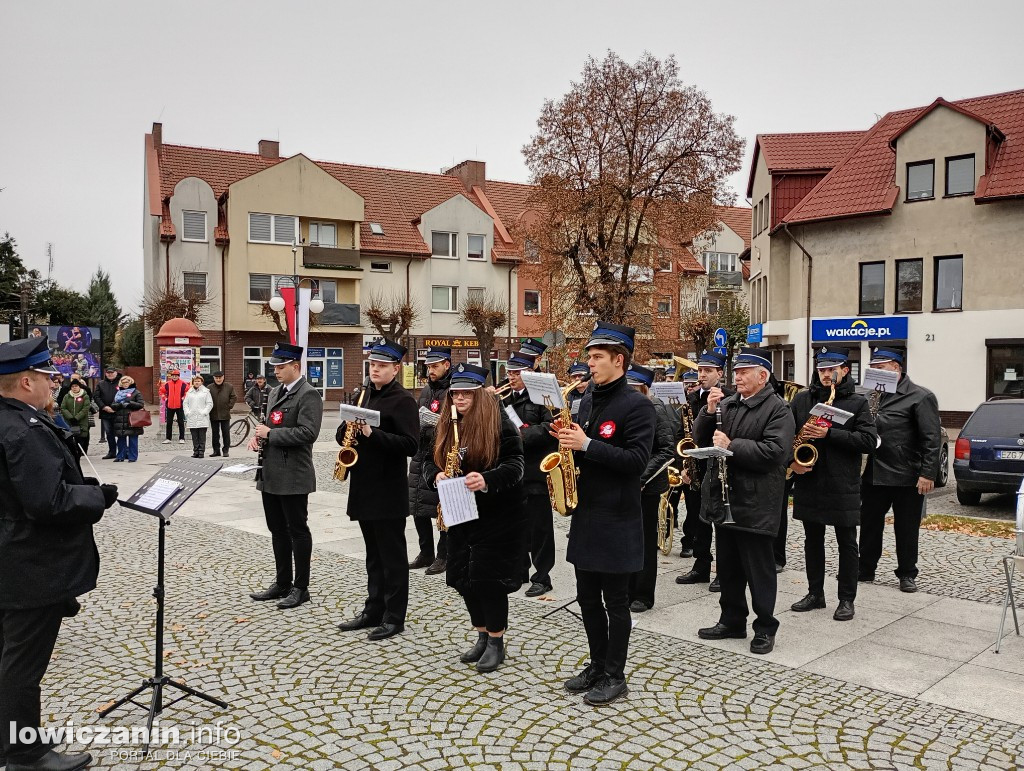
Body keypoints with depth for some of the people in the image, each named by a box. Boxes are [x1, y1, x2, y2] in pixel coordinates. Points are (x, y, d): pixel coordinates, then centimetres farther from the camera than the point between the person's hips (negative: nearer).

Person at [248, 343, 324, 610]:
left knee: (297, 530, 2)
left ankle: (300, 588, 11)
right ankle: (282, 582, 27)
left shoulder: (309, 395, -13)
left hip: (293, 477, -9)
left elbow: (307, 433, -23)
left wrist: (270, 434, -18)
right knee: (278, 530, 15)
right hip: (271, 475, 9)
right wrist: (258, 435, 4)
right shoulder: (275, 392, 15)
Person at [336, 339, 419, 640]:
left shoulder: (403, 400, -10)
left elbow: (410, 445, -19)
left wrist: (372, 434, -26)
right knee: (374, 555, 16)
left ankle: (394, 618, 11)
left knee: (392, 556, 2)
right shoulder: (364, 396, 13)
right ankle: (373, 611, 26)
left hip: (389, 491, -8)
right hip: (363, 487, 8)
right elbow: (342, 434, 15)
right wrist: (347, 428, -8)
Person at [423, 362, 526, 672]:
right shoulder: (447, 425, 7)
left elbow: (515, 466, -18)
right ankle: (482, 636, 27)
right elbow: (430, 460, 9)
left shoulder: (500, 424, -12)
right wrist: (436, 476, -14)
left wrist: (487, 480, -35)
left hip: (498, 516, -6)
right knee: (463, 578, 9)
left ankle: (496, 642, 13)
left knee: (488, 578, -5)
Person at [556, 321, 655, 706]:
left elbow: (637, 459, -21)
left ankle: (615, 676, 18)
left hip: (617, 519, -7)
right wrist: (567, 437, -3)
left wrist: (587, 445, -23)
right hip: (585, 513, 8)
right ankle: (597, 665, 30)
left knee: (615, 601, 4)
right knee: (587, 596, 15)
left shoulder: (637, 405, -12)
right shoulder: (587, 400, 11)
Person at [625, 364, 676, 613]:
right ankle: (628, 591, 21)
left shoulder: (657, 410, -10)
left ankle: (644, 596, 13)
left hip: (647, 485, -6)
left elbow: (668, 449, -15)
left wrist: (642, 477, -21)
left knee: (646, 541, 3)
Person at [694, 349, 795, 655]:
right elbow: (700, 438, 8)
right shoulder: (727, 403, 11)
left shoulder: (778, 409, -9)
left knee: (759, 568, 4)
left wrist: (732, 445, -22)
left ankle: (765, 628, 17)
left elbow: (774, 450, -23)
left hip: (755, 503, -7)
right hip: (724, 498, 7)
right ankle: (731, 621, 30)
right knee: (728, 566, 16)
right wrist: (709, 411, -8)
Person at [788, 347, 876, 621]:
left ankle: (847, 599, 16)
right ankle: (815, 593, 25)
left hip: (843, 485, -3)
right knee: (813, 540, 12)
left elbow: (869, 440, -13)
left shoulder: (857, 403, -2)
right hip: (808, 482, 3)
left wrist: (829, 433, -20)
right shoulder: (802, 399, 7)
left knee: (847, 543, 5)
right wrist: (791, 460, -6)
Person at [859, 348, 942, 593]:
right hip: (874, 474, 6)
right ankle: (865, 569, 23)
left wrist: (928, 474, -18)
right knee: (869, 524, 12)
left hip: (906, 478, -6)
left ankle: (907, 575, 20)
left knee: (906, 529, 7)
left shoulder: (920, 397, -8)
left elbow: (932, 439, -12)